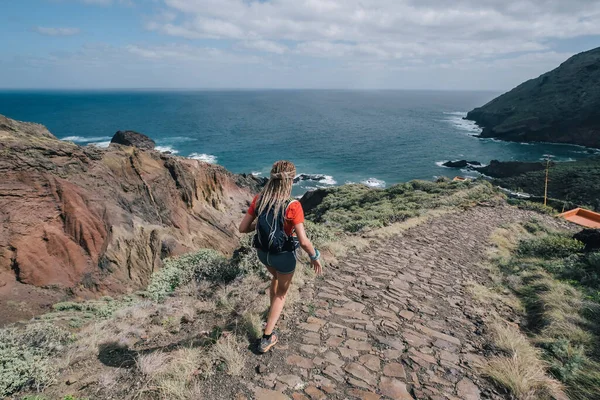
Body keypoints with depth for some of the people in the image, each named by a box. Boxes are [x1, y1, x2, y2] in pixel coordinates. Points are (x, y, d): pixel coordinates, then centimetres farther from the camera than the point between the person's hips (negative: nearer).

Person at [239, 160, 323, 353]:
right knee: (282, 292, 21)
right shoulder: (293, 206, -27)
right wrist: (315, 257, -7)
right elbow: (303, 241, -25)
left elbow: (243, 228, -8)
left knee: (276, 277, 36)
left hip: (263, 252, 5)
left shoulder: (259, 199, -13)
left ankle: (274, 311, 57)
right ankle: (267, 338, 25)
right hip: (284, 255, -4)